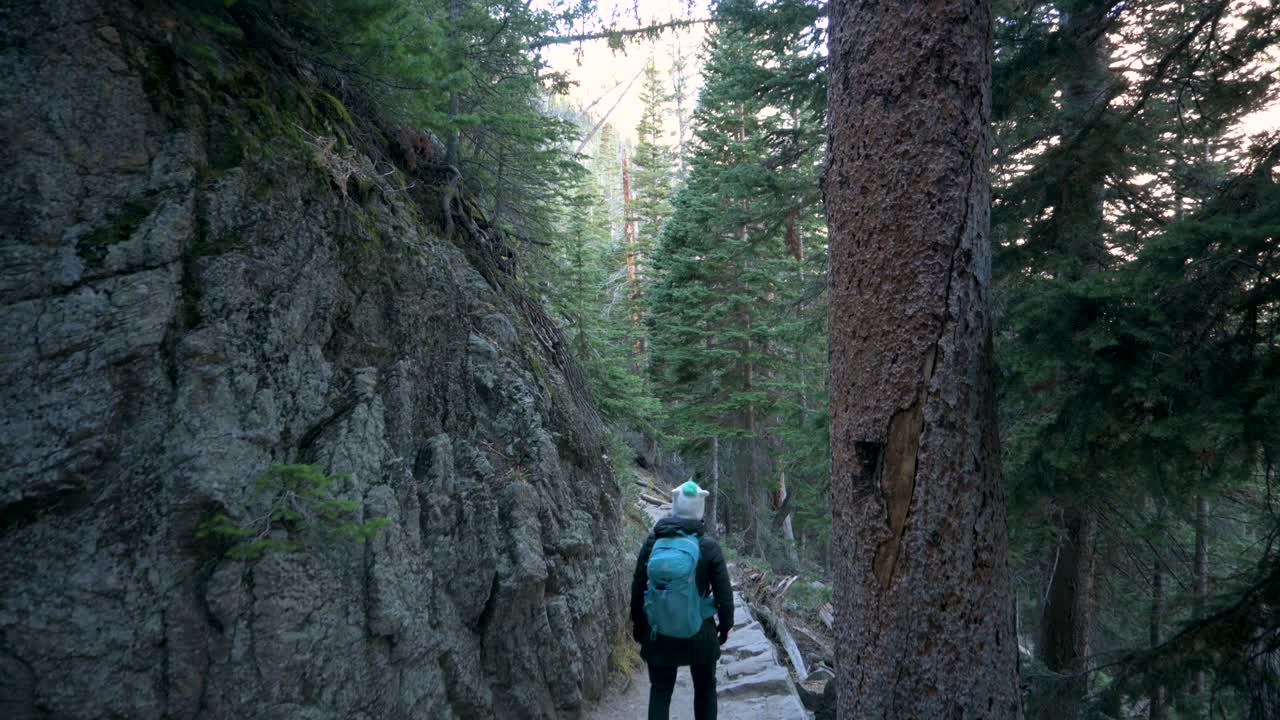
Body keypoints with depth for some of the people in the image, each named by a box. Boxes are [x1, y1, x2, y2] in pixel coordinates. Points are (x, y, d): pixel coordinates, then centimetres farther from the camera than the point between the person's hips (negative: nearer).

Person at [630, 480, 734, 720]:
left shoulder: (653, 541, -8)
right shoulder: (708, 547, -14)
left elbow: (637, 586, -2)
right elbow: (724, 592, -9)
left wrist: (638, 622, 12)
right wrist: (725, 624, 8)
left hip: (659, 633, 1)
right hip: (700, 632, -1)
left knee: (660, 691, 14)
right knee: (705, 688, 20)